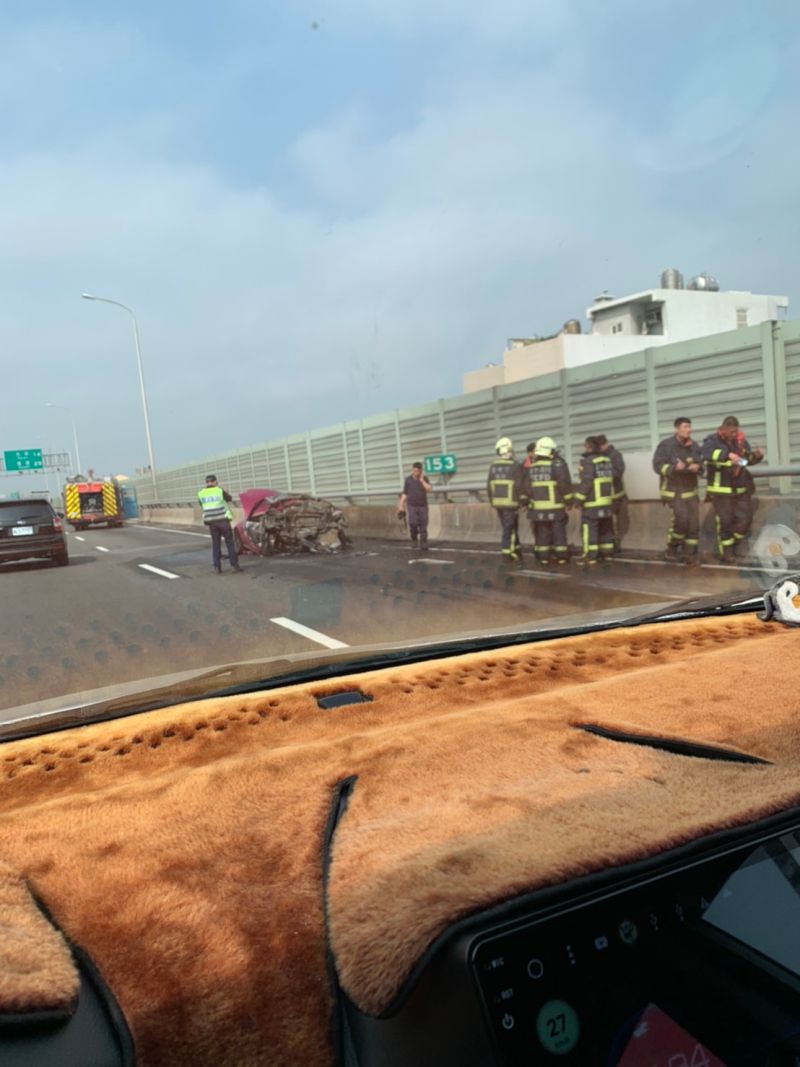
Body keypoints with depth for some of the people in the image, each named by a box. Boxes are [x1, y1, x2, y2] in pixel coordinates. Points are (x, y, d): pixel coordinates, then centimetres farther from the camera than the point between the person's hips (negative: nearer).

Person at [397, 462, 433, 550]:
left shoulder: (424, 479, 1)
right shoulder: (408, 480, 0)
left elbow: (430, 490, -13)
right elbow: (404, 494, 3)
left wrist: (422, 480, -16)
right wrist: (401, 506, -2)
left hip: (423, 506, 1)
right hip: (412, 506, -1)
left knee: (423, 527, -2)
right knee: (413, 523, -19)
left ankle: (423, 546, 5)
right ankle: (414, 538, 8)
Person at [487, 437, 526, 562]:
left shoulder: (493, 466, 6)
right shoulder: (515, 466, -11)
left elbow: (489, 486, 10)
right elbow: (520, 486, -12)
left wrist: (492, 501, 19)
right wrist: (524, 501, -3)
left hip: (497, 502, 6)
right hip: (511, 503, -6)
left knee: (510, 527, 16)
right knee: (509, 529, 0)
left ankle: (515, 551, 22)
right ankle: (507, 553, 1)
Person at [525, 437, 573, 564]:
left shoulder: (532, 467, 6)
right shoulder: (557, 464, -8)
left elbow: (529, 487, 7)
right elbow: (565, 484, -10)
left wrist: (530, 501, 15)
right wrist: (569, 500, -1)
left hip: (538, 506, 4)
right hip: (555, 506, -4)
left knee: (542, 531, 11)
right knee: (558, 531, 4)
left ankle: (543, 556, 12)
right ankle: (561, 556, 7)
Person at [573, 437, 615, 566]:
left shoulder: (588, 461, -14)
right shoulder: (607, 460, 11)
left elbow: (585, 482, -19)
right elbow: (612, 479, 16)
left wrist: (578, 498, -13)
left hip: (593, 502, -8)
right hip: (607, 500, 8)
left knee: (588, 528, -6)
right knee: (606, 528, 15)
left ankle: (590, 556, -8)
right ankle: (607, 552, 20)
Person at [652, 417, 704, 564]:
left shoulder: (694, 446, 3)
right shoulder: (666, 445, -12)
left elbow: (701, 464, 11)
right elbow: (658, 465, -16)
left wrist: (698, 467, -13)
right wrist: (674, 467, -30)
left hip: (690, 489, 5)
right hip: (673, 490, -5)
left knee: (694, 521, 0)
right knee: (681, 517, -19)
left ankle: (689, 553, 12)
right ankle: (672, 548, 3)